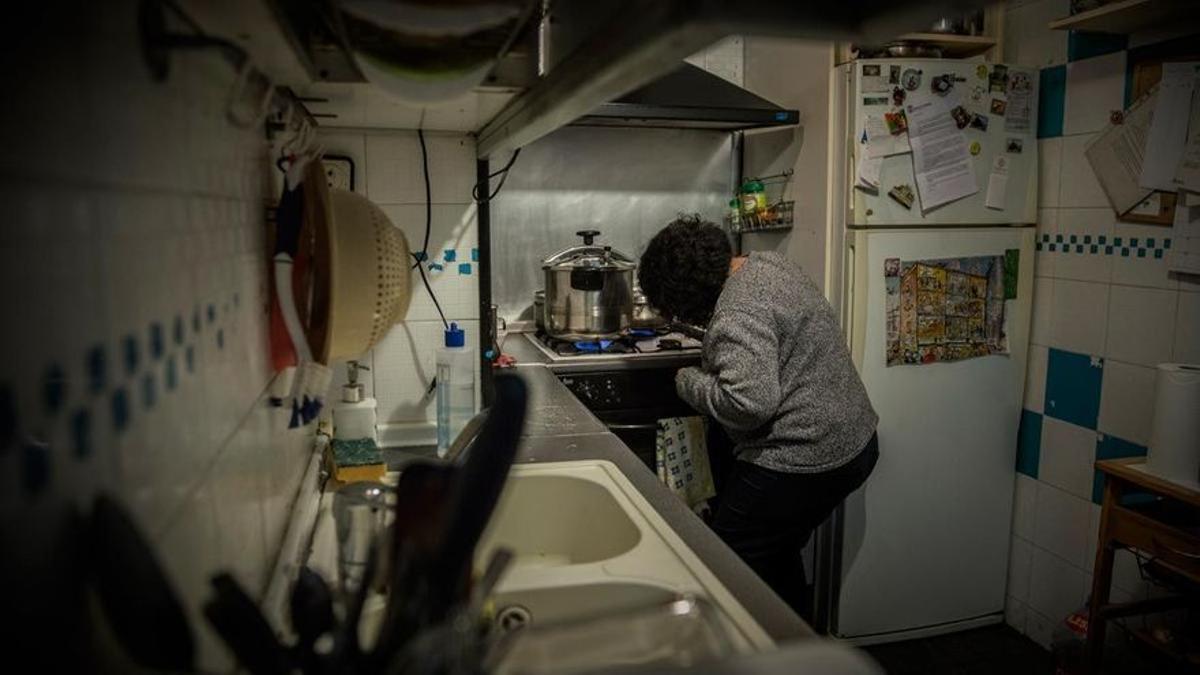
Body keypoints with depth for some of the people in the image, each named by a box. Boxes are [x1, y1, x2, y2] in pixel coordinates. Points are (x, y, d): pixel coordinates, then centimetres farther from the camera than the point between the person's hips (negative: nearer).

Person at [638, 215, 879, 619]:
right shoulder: (767, 263, 7)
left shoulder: (737, 315, -25)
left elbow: (750, 403, -33)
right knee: (780, 556, 24)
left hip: (803, 462, -11)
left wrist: (688, 382, -17)